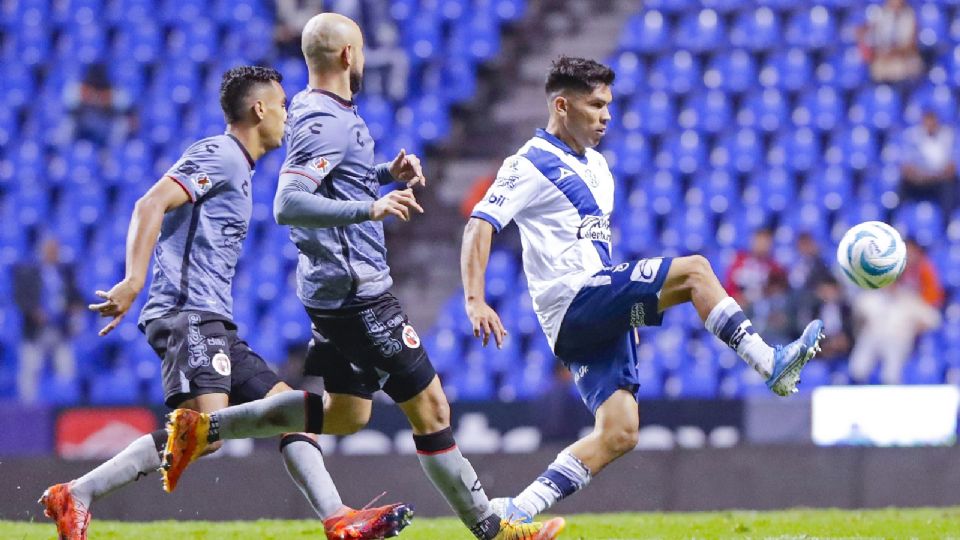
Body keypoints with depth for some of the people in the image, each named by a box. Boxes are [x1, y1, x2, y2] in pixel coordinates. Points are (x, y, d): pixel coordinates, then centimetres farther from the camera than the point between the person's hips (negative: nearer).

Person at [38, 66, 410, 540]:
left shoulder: (236, 164, 24)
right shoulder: (220, 155, -6)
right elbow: (150, 205, -18)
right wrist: (134, 280, -30)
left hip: (213, 324, 11)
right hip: (187, 315, -11)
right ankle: (74, 497, -23)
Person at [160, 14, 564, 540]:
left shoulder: (315, 112, 12)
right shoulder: (328, 123, -19)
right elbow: (287, 205, -29)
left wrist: (385, 173, 13)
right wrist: (369, 208, -35)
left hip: (334, 286, 10)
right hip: (356, 290, -10)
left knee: (345, 413, 18)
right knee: (429, 407, -3)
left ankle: (204, 427, 16)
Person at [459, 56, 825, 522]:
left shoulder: (596, 167, 22)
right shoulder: (531, 164, -6)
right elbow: (479, 227, -14)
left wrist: (635, 306, 27)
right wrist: (475, 301, -27)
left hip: (599, 318, 9)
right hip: (571, 300, -9)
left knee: (619, 433, -2)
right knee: (693, 271, -19)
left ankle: (517, 510, -3)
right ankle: (771, 364, -21)